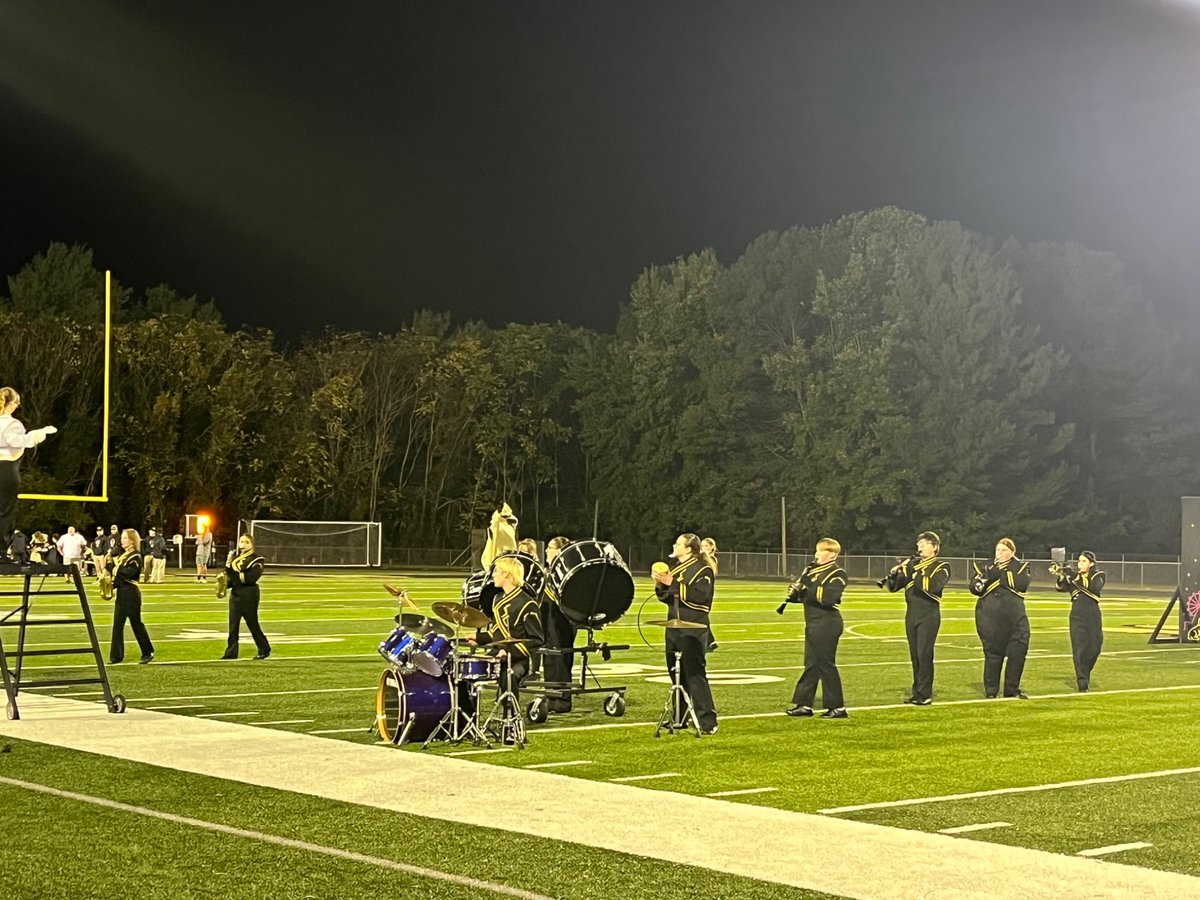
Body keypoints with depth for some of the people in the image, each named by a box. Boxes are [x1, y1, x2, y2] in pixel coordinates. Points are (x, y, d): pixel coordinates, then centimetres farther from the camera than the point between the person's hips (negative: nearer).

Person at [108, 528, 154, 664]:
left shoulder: (135, 556, -11)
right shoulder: (121, 555, 14)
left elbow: (129, 572, -26)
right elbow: (114, 570, 13)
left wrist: (115, 569, -16)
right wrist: (110, 563, -3)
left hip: (131, 593, -8)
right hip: (121, 592, 8)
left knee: (136, 623, 0)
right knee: (117, 624, 5)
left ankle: (148, 653, 11)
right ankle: (116, 655, 8)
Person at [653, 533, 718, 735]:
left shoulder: (702, 569, -8)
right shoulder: (675, 568, 17)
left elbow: (701, 595, -22)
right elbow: (667, 598, 21)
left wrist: (673, 584, -23)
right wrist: (660, 586, 0)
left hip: (694, 629, -8)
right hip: (674, 627, 9)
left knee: (695, 674, -12)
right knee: (676, 673, 13)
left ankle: (708, 722, -10)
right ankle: (679, 717, 24)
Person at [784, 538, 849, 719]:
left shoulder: (837, 573, -10)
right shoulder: (812, 570, 14)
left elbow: (829, 598, -24)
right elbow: (800, 594, 15)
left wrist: (808, 587, -24)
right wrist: (795, 590, -6)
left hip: (827, 625, -8)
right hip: (813, 624, 8)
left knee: (826, 664, -4)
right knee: (811, 664, 10)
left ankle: (838, 708, 3)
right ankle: (804, 704, 14)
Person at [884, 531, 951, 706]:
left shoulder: (941, 567, -1)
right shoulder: (912, 564, 13)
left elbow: (935, 586, -21)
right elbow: (893, 587, 8)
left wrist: (915, 574, -27)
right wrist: (894, 573, -12)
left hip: (929, 615, -5)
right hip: (911, 614, 5)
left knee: (924, 654, -8)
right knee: (914, 655, 8)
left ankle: (925, 694, -4)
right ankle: (916, 691, 14)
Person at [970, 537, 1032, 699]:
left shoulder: (1021, 566, 8)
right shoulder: (986, 566, 10)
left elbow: (1022, 584, -12)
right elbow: (974, 588, 1)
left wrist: (999, 574, -15)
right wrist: (984, 575, -19)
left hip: (1014, 616, 0)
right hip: (990, 617, 0)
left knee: (1018, 651, -3)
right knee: (993, 653, 2)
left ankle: (1012, 689, 11)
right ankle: (991, 692, 10)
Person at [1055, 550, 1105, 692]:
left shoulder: (1098, 575, 4)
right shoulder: (1072, 576, 7)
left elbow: (1095, 587, -18)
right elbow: (1060, 587, -10)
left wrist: (1076, 578, -28)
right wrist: (1061, 576, -31)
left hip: (1093, 616, 0)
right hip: (1077, 616, 0)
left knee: (1094, 648, 5)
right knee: (1079, 648, -8)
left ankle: (1085, 674, 29)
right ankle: (1082, 682, -8)